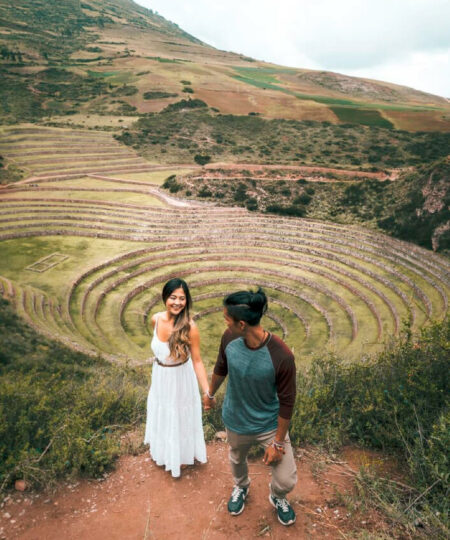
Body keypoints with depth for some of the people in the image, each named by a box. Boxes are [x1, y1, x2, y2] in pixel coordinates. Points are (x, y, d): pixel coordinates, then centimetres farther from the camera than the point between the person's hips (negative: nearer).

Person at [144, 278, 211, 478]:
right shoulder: (156, 319, -15)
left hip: (181, 380, -4)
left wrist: (207, 391, -27)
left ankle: (182, 454, 48)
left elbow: (197, 361, -21)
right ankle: (164, 450, 57)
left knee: (181, 417, 19)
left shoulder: (189, 327, -28)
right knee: (162, 415, 27)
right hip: (160, 378, 5)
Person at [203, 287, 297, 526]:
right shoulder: (229, 338, -23)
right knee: (237, 459, 29)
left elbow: (287, 401, -21)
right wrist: (210, 394, 16)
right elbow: (220, 368, -1)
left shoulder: (282, 356, -35)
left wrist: (278, 443, -11)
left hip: (270, 425, -3)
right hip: (235, 422, 3)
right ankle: (241, 487, 66)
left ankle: (277, 497, 46)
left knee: (287, 480, 7)